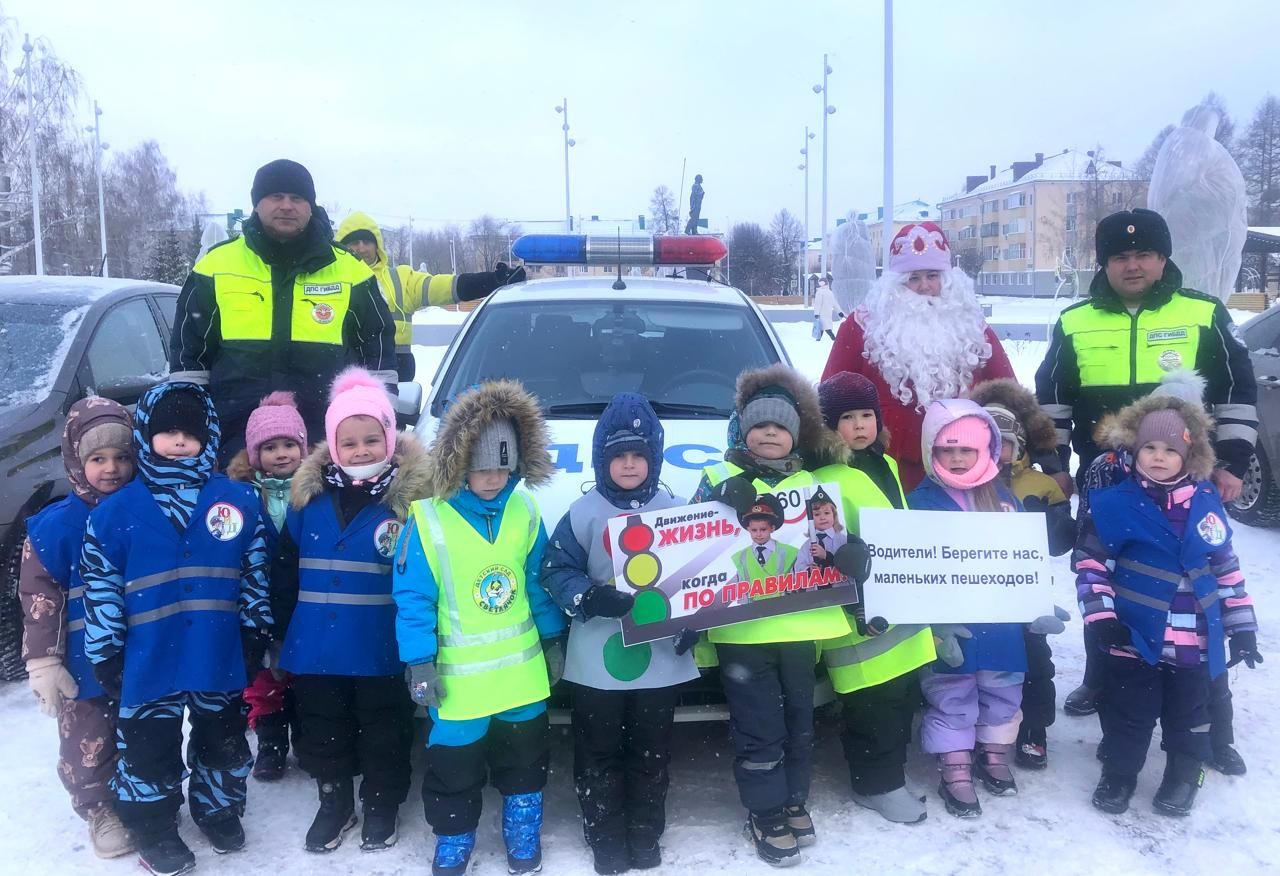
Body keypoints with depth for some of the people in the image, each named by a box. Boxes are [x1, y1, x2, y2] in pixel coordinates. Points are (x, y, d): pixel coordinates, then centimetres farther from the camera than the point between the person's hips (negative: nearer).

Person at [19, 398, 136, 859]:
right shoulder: (55, 526, -13)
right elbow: (39, 598, -10)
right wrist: (44, 662, -11)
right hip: (87, 665, -3)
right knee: (89, 744, 10)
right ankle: (100, 810, 33)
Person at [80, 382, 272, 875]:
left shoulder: (238, 500, -3)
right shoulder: (115, 511, -5)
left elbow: (255, 573, 3)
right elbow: (100, 585, -2)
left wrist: (255, 632, 2)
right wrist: (106, 653, -3)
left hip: (221, 656, 2)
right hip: (149, 660, -1)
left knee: (223, 739, 19)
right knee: (149, 748, 12)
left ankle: (218, 808, 42)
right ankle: (153, 827, 33)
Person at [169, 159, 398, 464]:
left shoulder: (349, 270, 5)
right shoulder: (216, 266, 6)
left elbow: (379, 350, 11)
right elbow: (188, 353, 13)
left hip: (327, 442, 0)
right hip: (236, 440, 1)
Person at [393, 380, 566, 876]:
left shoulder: (524, 511, -3)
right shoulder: (427, 520, -14)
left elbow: (540, 583, 6)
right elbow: (413, 599, -12)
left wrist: (553, 640, 9)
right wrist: (420, 663, -13)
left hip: (523, 669, 3)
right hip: (459, 677, -3)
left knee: (525, 758, 18)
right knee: (455, 769, 11)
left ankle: (523, 834, 38)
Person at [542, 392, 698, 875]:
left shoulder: (676, 510, 2)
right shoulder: (584, 513, -4)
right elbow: (555, 570, -4)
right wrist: (589, 598, -20)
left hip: (661, 658, 2)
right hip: (597, 661, -1)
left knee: (651, 754, 13)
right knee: (599, 755, 9)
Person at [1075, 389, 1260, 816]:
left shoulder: (1206, 503, 1)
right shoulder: (1114, 504, -9)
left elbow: (1227, 566, 8)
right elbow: (1091, 563, -6)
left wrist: (1242, 625, 8)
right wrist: (1101, 615, -15)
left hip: (1194, 640, 3)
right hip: (1134, 636, -2)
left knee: (1189, 714, 16)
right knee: (1128, 712, 9)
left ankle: (1184, 776, 35)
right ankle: (1119, 774, 28)